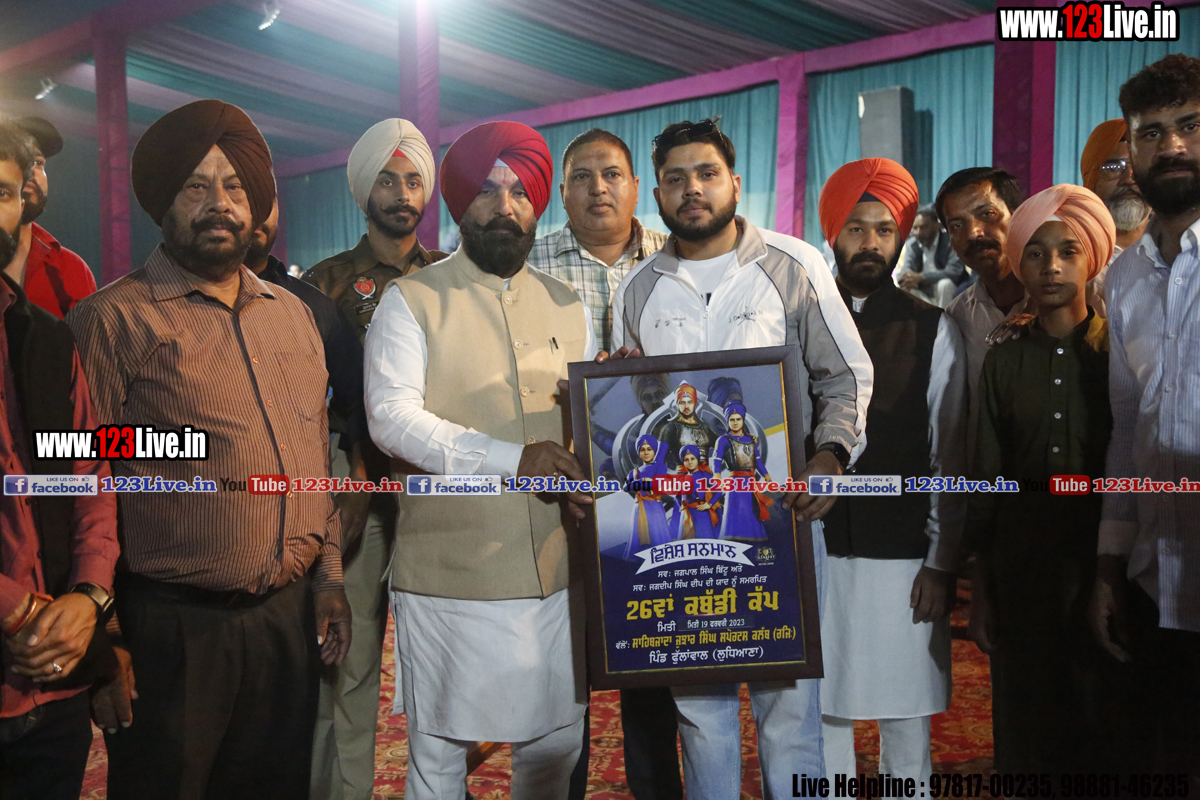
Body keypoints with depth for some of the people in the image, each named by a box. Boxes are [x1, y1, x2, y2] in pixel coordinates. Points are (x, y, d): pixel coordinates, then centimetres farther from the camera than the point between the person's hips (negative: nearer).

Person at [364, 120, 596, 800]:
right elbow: (391, 417, -12)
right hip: (450, 573, -4)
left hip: (556, 572, 4)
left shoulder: (569, 307, 14)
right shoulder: (412, 301, 0)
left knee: (556, 744, 15)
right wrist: (514, 459, -21)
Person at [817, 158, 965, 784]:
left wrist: (940, 562, -2)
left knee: (906, 717, 5)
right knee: (819, 710, 6)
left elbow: (948, 458, 4)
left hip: (902, 558, -1)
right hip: (813, 551, 1)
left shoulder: (932, 330, 5)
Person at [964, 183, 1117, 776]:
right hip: (1021, 563, 2)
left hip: (1101, 555, -2)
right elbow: (986, 478, 7)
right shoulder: (1004, 361, 6)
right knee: (1027, 723, 9)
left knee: (1103, 721, 4)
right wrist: (979, 592, 6)